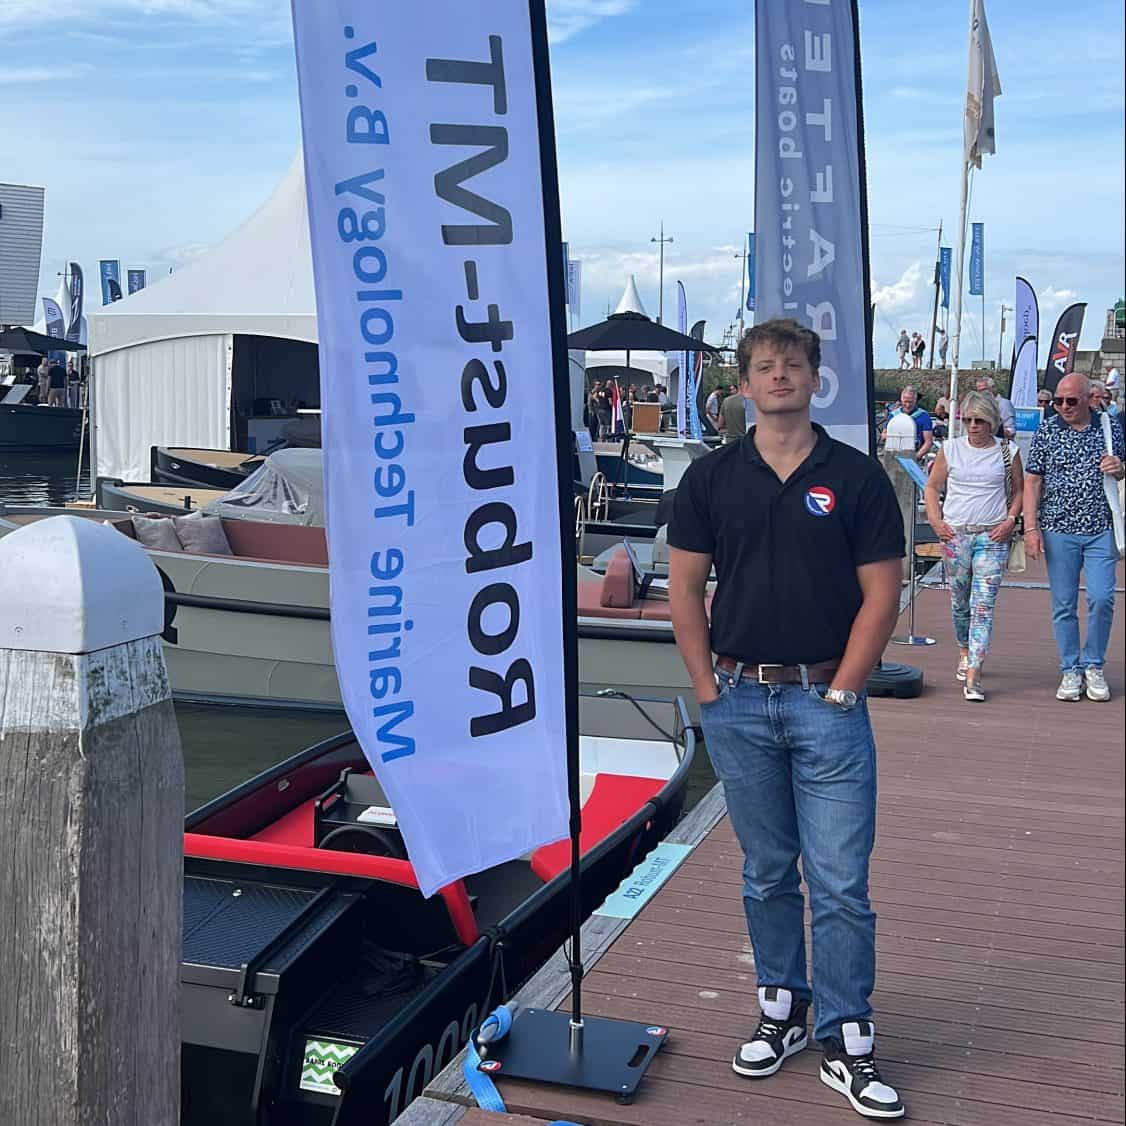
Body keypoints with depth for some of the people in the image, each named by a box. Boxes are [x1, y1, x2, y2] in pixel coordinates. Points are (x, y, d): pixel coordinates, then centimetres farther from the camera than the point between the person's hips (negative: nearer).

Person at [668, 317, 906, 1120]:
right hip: (739, 701, 2)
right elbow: (685, 587, 5)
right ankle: (781, 1009, 29)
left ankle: (846, 1041, 12)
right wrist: (708, 689, -1)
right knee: (767, 873, 14)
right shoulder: (711, 477, 4)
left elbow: (882, 594, -3)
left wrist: (838, 692, -7)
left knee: (841, 882, 0)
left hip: (828, 702, -2)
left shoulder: (858, 478, -1)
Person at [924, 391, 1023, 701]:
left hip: (993, 537, -2)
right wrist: (935, 521, -2)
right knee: (959, 600, 11)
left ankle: (973, 676, -11)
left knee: (983, 605, -9)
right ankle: (964, 653, 35)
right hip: (955, 534, 2)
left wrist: (1010, 520, -2)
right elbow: (932, 488, 11)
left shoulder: (1007, 452, 4)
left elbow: (1019, 491, 13)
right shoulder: (950, 449, 6)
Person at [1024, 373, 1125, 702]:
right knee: (1063, 605, 3)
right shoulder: (1047, 430, 2)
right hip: (1058, 530, 0)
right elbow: (1032, 480, 1)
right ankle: (1070, 671, 15)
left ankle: (1094, 666, 12)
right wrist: (1031, 527, -6)